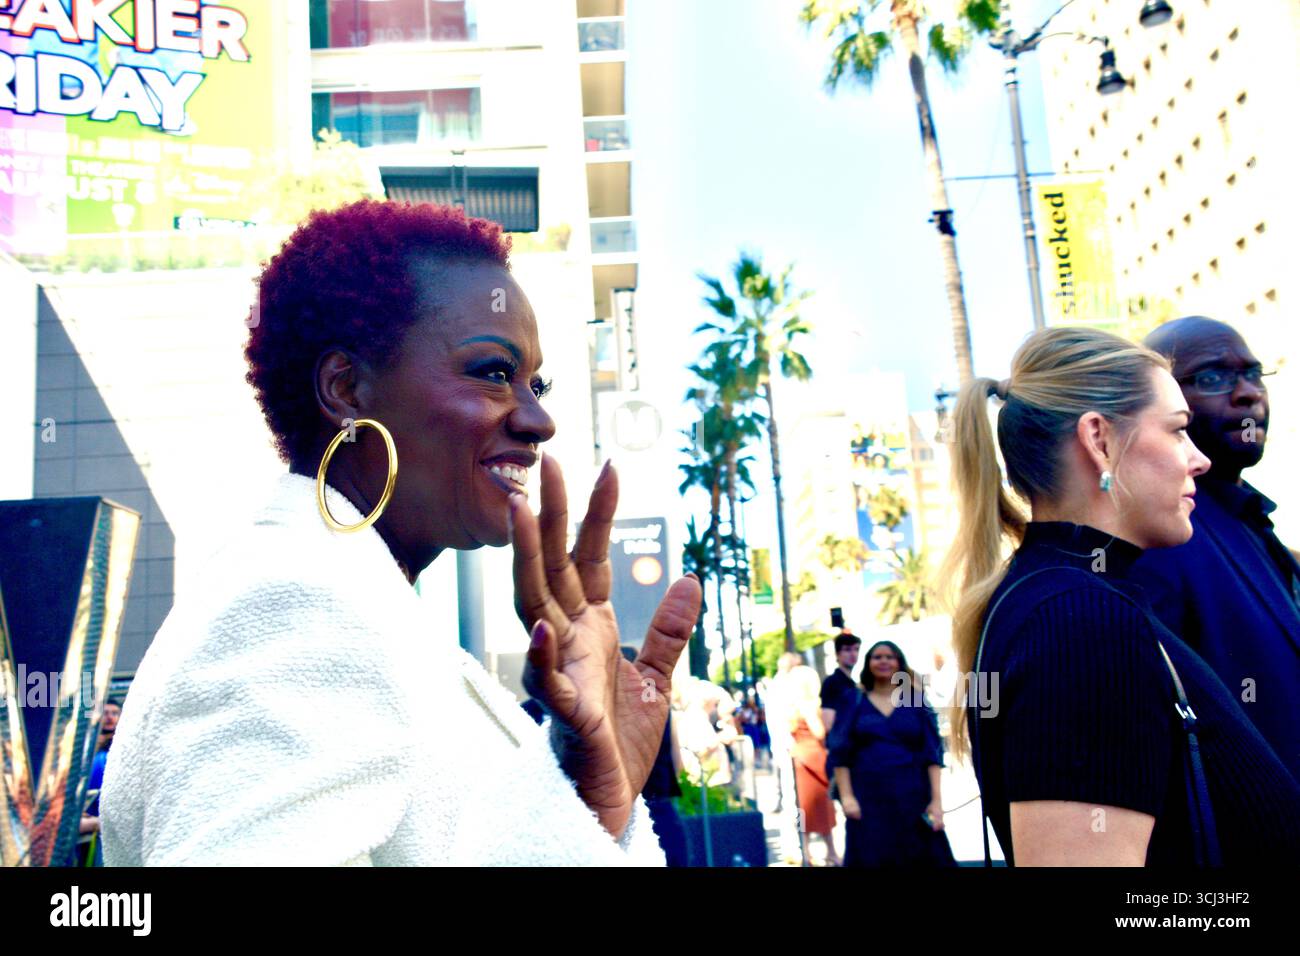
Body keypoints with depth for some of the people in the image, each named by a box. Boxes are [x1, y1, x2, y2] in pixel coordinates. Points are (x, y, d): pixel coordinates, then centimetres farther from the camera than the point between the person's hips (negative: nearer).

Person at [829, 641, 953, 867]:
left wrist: (936, 800, -8)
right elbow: (841, 754, 2)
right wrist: (846, 796, -8)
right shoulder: (854, 702, 6)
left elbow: (933, 754, 1)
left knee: (921, 858, 1)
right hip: (868, 799, 0)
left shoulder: (915, 701, 6)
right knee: (871, 858, 0)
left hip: (913, 797, 1)